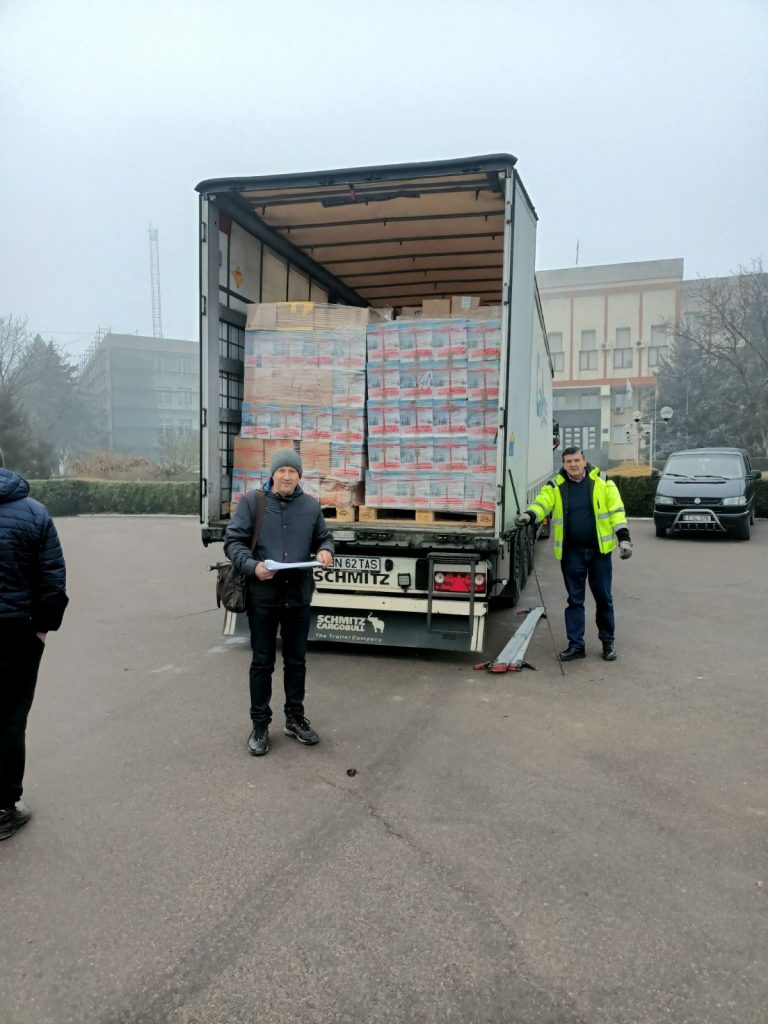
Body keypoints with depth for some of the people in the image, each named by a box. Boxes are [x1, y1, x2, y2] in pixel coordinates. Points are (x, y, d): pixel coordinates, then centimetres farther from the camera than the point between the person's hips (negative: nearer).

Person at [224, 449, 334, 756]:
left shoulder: (310, 505, 5)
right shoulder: (252, 501, -4)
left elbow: (324, 537, 16)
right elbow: (233, 541, -5)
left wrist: (326, 551, -8)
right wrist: (252, 566, -22)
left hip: (299, 595, 3)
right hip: (262, 595, -3)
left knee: (296, 661, 14)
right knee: (262, 662, 8)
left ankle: (295, 719, 31)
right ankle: (260, 725, 22)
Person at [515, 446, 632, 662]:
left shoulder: (602, 482, -1)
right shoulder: (555, 486, 0)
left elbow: (616, 510, -1)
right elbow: (541, 503, -14)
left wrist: (624, 538, -8)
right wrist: (529, 515, -36)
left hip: (599, 550, 0)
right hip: (571, 552, 1)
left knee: (604, 597, 9)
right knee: (574, 600, 7)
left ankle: (608, 641, 25)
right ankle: (576, 644, 15)